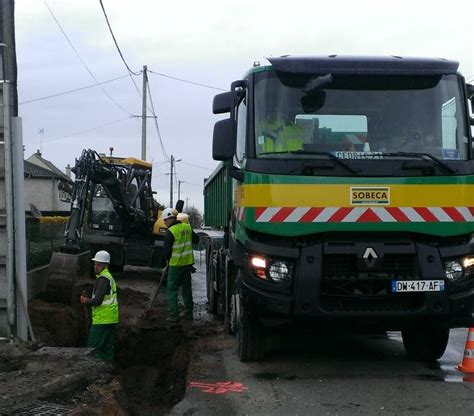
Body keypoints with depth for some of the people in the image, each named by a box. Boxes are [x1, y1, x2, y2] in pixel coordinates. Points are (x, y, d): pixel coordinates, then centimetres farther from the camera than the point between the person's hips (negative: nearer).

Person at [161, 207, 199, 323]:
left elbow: (167, 249, -12)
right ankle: (188, 314, 20)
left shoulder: (170, 232, -16)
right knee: (186, 288, 16)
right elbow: (196, 240, 17)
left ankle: (174, 315, -2)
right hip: (188, 263, 7)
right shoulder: (187, 227, 4)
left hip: (175, 264, -6)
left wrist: (167, 259, 6)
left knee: (171, 289, 2)